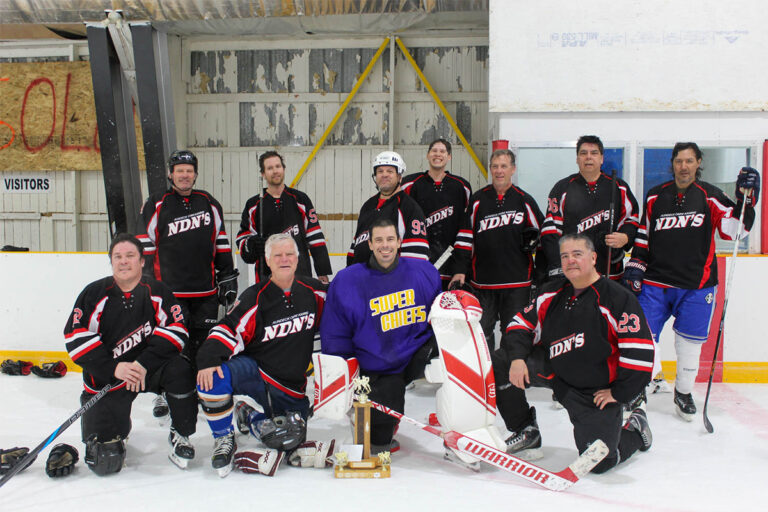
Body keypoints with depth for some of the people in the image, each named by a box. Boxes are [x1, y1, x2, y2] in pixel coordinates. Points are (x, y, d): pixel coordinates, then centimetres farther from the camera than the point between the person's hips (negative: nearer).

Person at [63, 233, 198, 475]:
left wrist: (144, 364, -24)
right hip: (107, 378, -1)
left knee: (180, 370, -33)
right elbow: (76, 337, -11)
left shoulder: (156, 291, -3)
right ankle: (119, 426, 28)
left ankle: (180, 436, -8)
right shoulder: (95, 293, -5)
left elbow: (175, 328, -13)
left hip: (151, 367, 1)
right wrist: (114, 368, -21)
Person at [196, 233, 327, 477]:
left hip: (292, 387, 3)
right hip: (253, 371, -2)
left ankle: (251, 416, 16)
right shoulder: (255, 297, -8)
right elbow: (229, 330, -14)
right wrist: (208, 360, -31)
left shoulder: (313, 291, 0)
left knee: (288, 436, -17)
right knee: (212, 378, -31)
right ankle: (224, 438, -6)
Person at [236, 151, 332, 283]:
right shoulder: (253, 205, 7)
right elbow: (242, 238, 11)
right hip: (267, 275, 1)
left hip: (301, 274, 0)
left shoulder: (300, 199, 6)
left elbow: (315, 236, 4)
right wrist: (252, 244, -13)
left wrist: (323, 272, 0)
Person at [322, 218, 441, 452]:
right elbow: (334, 336, -2)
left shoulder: (424, 271, -3)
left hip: (417, 351, 2)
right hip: (376, 367, -2)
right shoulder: (346, 281, -8)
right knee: (380, 432, -16)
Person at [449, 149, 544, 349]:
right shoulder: (478, 199, 8)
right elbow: (465, 236, 5)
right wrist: (460, 269, -1)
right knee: (482, 332, 4)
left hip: (517, 281, -1)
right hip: (483, 280, 1)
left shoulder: (524, 200, 6)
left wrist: (533, 239, -7)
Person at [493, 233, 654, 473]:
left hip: (597, 391, -5)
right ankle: (527, 433, 6)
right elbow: (523, 324, 6)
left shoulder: (618, 298, -15)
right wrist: (517, 358, -13)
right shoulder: (552, 293, 3)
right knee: (499, 364, -12)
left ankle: (635, 430, 26)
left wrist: (620, 393, -13)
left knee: (599, 462, -9)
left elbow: (640, 350, -17)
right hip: (553, 369, 5)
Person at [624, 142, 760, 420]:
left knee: (689, 342, 6)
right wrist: (635, 264, 4)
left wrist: (745, 199, -18)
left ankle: (683, 393, 26)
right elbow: (643, 235, 13)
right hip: (655, 282, 1)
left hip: (696, 285, -1)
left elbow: (736, 229, -5)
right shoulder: (655, 197, 7)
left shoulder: (710, 196, 1)